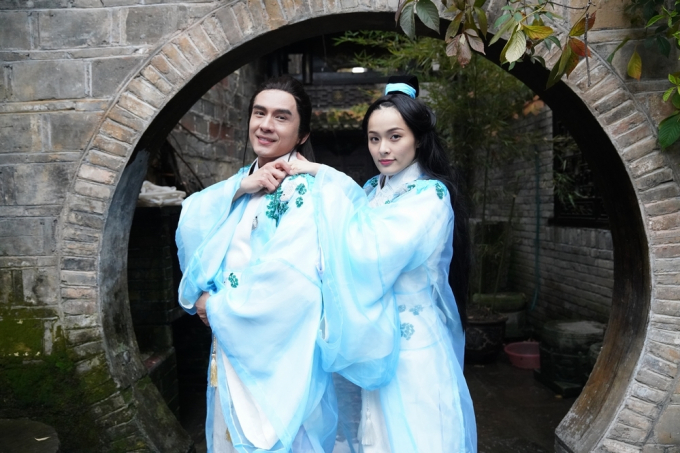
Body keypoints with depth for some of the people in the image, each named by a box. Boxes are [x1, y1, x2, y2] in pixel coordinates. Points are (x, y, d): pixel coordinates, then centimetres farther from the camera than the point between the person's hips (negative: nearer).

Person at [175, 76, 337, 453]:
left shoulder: (307, 190, -13)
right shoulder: (239, 184, 10)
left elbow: (289, 275, -22)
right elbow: (191, 224, -2)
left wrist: (217, 307, -10)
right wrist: (239, 189, -16)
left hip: (280, 356, -7)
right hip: (230, 349, 7)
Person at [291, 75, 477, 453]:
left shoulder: (430, 196, -15)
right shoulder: (371, 191, 7)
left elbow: (371, 254, -27)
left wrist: (326, 179, -21)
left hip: (412, 346, -6)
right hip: (373, 344, 7)